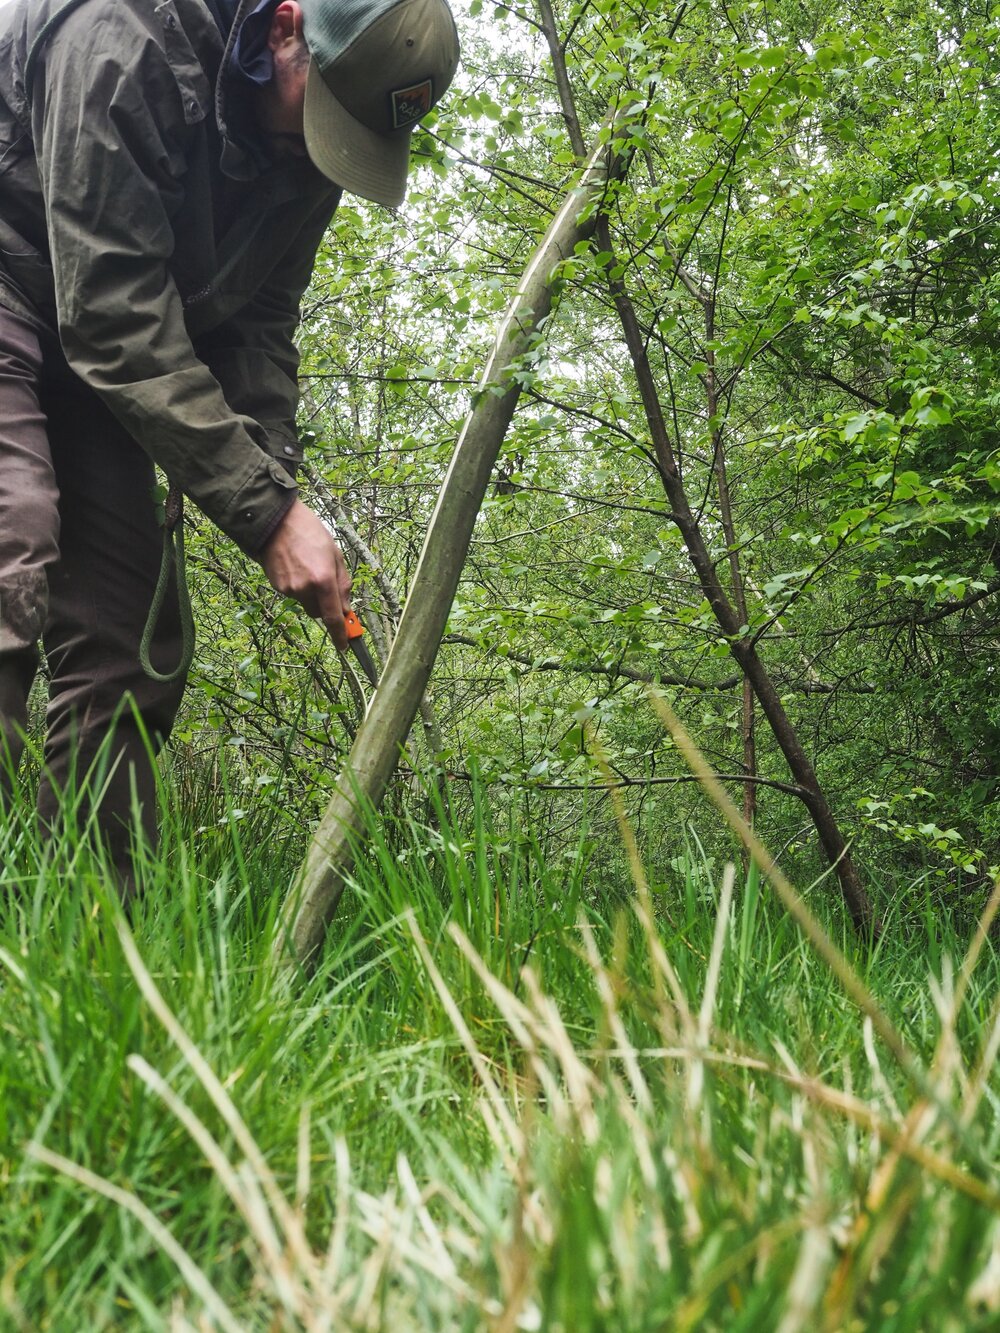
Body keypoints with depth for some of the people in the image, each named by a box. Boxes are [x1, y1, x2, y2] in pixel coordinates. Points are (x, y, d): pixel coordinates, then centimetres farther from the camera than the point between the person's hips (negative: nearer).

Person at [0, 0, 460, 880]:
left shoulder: (304, 150, -4)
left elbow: (257, 328, 1)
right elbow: (117, 317, -31)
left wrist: (277, 487, -17)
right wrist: (266, 511, -33)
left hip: (100, 361, 7)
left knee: (126, 635, -3)